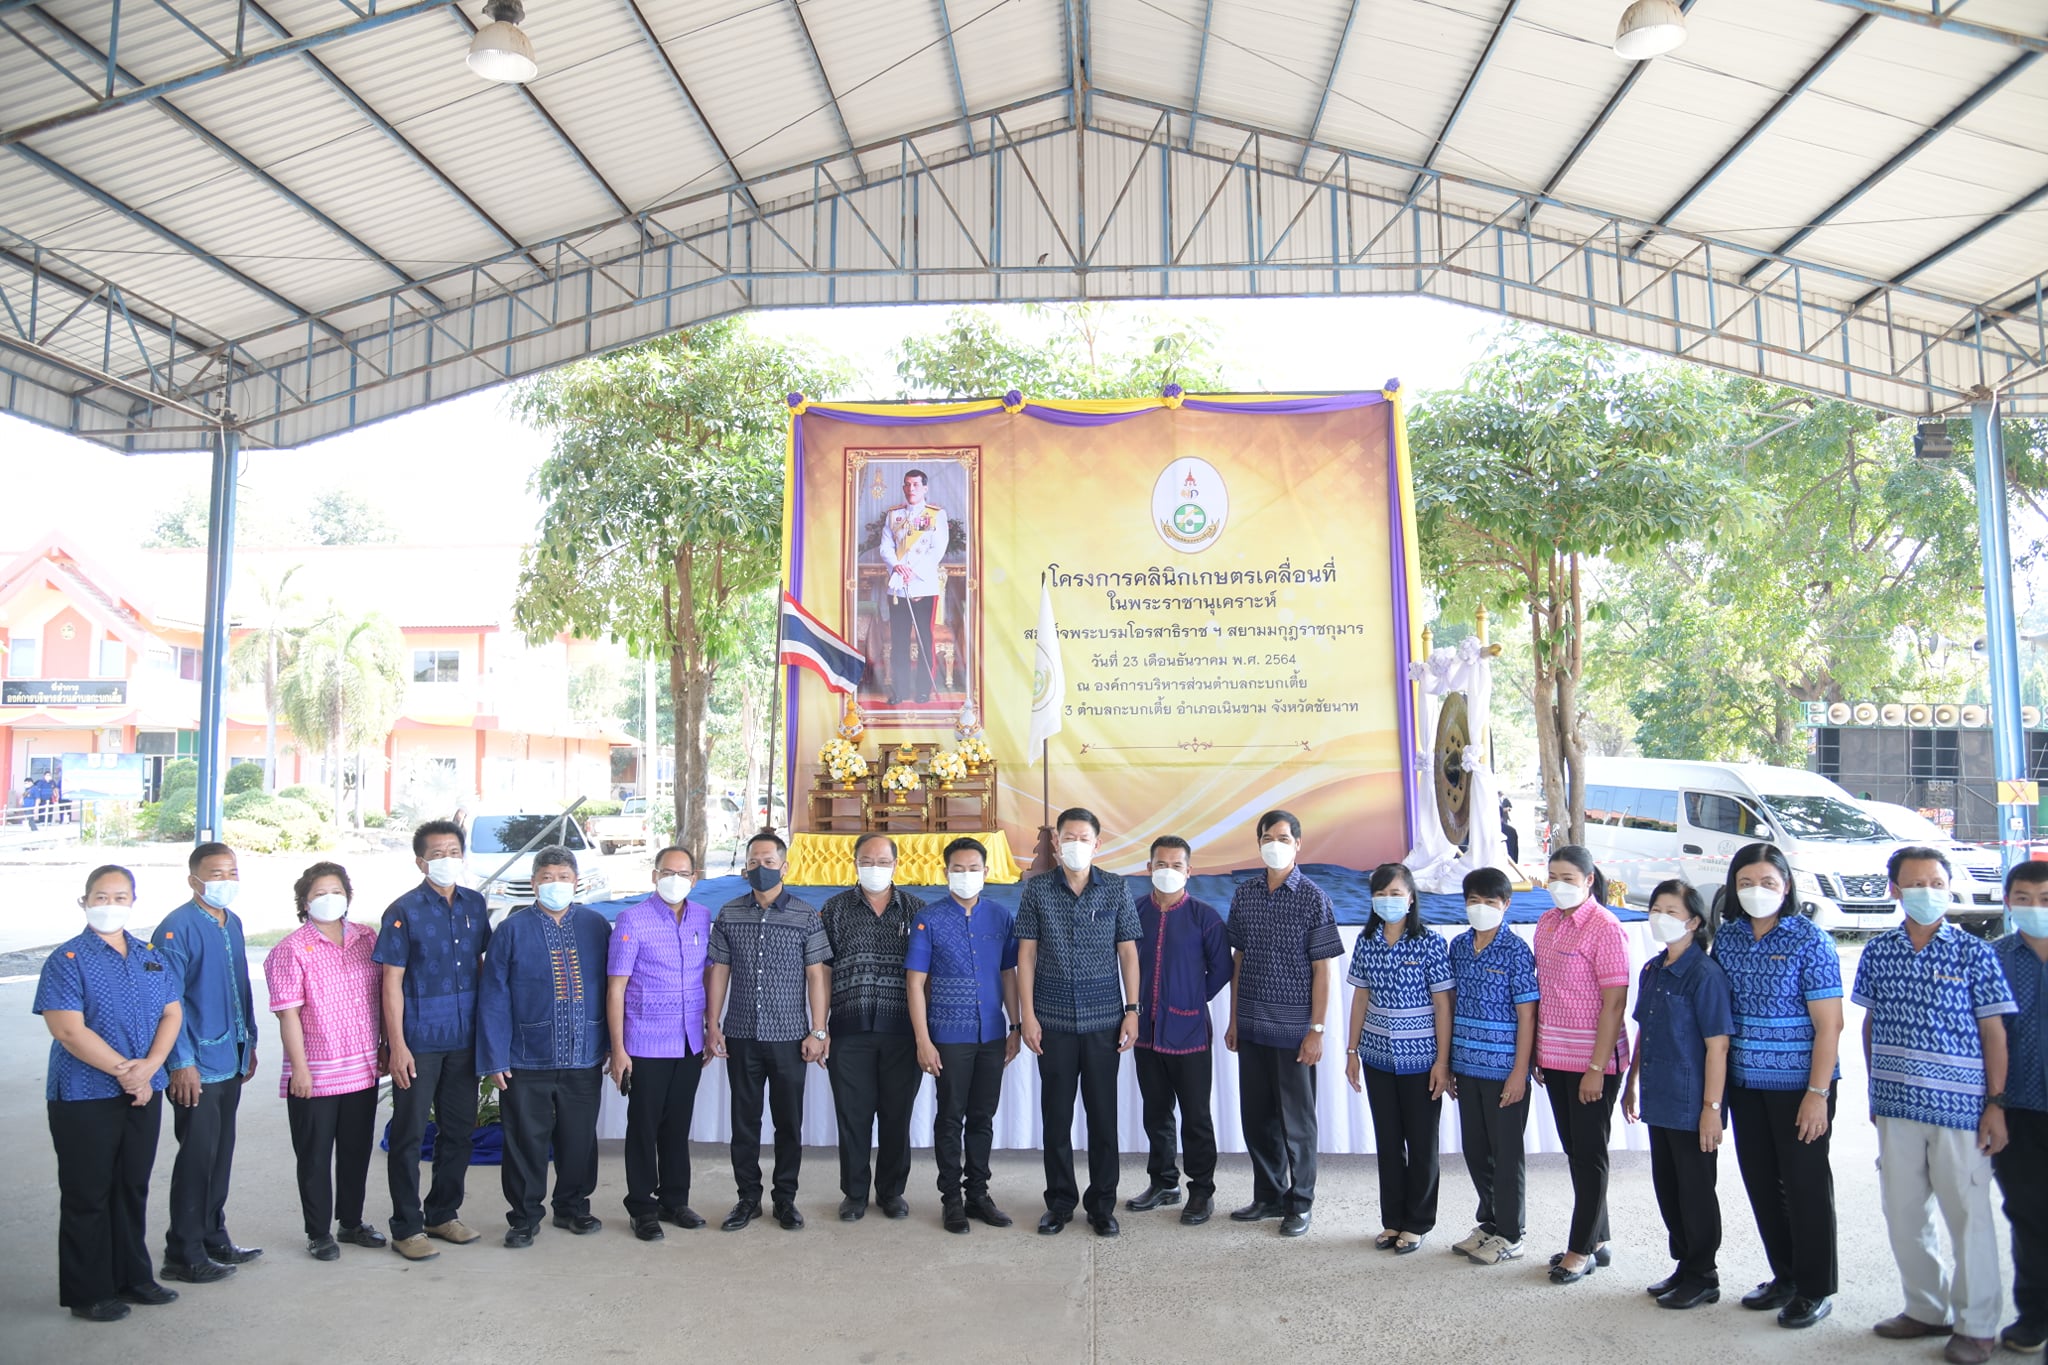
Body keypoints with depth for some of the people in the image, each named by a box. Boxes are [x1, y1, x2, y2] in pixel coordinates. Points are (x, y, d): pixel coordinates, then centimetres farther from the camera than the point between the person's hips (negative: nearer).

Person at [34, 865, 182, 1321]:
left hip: (143, 1093, 5)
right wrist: (123, 1070, -18)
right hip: (85, 1097, -5)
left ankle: (133, 1277, 26)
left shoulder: (151, 958, 9)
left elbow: (172, 1014, 5)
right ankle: (88, 1294, 16)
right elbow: (69, 1030, -17)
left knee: (134, 1188, 14)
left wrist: (149, 1066, -12)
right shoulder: (67, 959, -9)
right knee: (88, 1195, 4)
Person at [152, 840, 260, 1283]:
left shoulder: (233, 923, 10)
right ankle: (184, 1254, 12)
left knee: (221, 1154, 15)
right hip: (197, 1066, -8)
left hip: (231, 1062, 8)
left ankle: (214, 1239, 27)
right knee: (197, 1157, 0)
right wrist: (182, 1063, -18)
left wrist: (249, 1043, 17)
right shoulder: (177, 928, -14)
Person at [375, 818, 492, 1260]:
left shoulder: (474, 904, 6)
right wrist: (397, 1045, -13)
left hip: (464, 1039, 5)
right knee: (410, 1134, 4)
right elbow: (392, 981, -9)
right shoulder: (404, 911, -8)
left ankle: (443, 1214, 28)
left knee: (459, 1129, 13)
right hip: (419, 1041, -5)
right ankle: (406, 1228, 15)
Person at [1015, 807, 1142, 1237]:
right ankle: (1059, 1202, 20)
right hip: (1053, 1020, 0)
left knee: (1103, 1113, 5)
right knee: (1056, 1113, 7)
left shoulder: (1116, 890, 2)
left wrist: (1132, 1010, -1)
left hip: (1104, 1019, 0)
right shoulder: (1037, 890, 0)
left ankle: (1102, 1204, 18)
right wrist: (1028, 1016, -4)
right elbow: (1026, 955, 1)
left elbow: (1128, 953, 5)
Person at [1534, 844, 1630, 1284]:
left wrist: (1596, 1068, -18)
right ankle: (1597, 1240, 28)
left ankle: (1582, 1249, 16)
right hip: (1555, 1058, 7)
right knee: (1574, 1150, 15)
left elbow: (1614, 1003, -16)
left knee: (1589, 1153, 5)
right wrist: (1536, 1052, 9)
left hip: (1593, 1060, -7)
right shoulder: (1546, 923, 7)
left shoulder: (1605, 927, -14)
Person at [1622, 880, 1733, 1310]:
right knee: (1667, 1189, 16)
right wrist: (1631, 1085, 18)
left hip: (1691, 1108, -8)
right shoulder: (1652, 971, 8)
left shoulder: (1705, 974, -15)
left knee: (1695, 1193, 6)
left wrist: (1712, 1108, -19)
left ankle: (1703, 1278, 20)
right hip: (1659, 1104, 8)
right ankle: (1684, 1266, 31)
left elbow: (1717, 1045, -17)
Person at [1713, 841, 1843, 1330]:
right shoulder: (1727, 938, 4)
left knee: (1805, 1184, 5)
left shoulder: (1809, 939, -10)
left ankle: (1815, 1289, 20)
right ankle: (1784, 1276, 30)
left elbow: (1828, 1023, -12)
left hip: (1798, 1086, -5)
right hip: (1745, 1084, 5)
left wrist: (1817, 1093, -16)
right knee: (1761, 1183, 13)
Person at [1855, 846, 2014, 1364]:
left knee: (1968, 1215, 4)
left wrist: (1996, 1103, -6)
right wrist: (1874, 1092, 11)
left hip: (1958, 1106, -4)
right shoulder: (1878, 952, 5)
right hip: (1896, 1105, 4)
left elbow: (1993, 1032, -2)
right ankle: (1927, 1309, 28)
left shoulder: (1974, 953, -3)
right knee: (1903, 1215, 12)